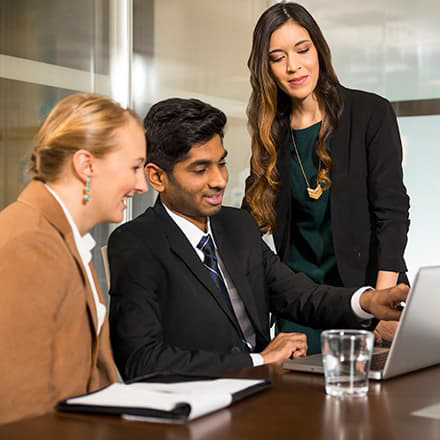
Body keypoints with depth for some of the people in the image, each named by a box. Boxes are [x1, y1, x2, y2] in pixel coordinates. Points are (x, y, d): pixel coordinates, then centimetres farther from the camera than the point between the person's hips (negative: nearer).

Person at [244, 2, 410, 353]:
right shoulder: (272, 131, 6)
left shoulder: (371, 113, -4)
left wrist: (383, 302, -20)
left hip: (364, 287, -2)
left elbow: (392, 211, -10)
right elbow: (252, 219, 10)